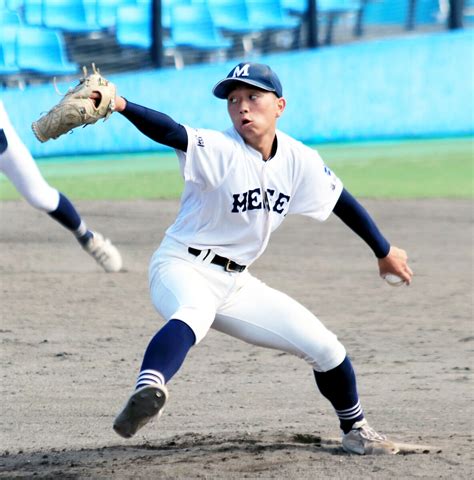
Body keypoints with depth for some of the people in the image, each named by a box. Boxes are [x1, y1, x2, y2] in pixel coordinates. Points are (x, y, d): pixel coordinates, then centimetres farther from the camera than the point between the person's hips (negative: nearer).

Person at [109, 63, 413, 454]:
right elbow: (171, 133, -37)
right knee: (194, 314, -41)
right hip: (183, 270, -6)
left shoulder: (300, 161, -1)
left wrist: (384, 251, 25)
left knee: (324, 347, 5)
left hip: (236, 284, 6)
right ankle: (148, 390, -68)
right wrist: (120, 106, -56)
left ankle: (355, 429, 30)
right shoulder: (219, 150, -19)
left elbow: (341, 201, 15)